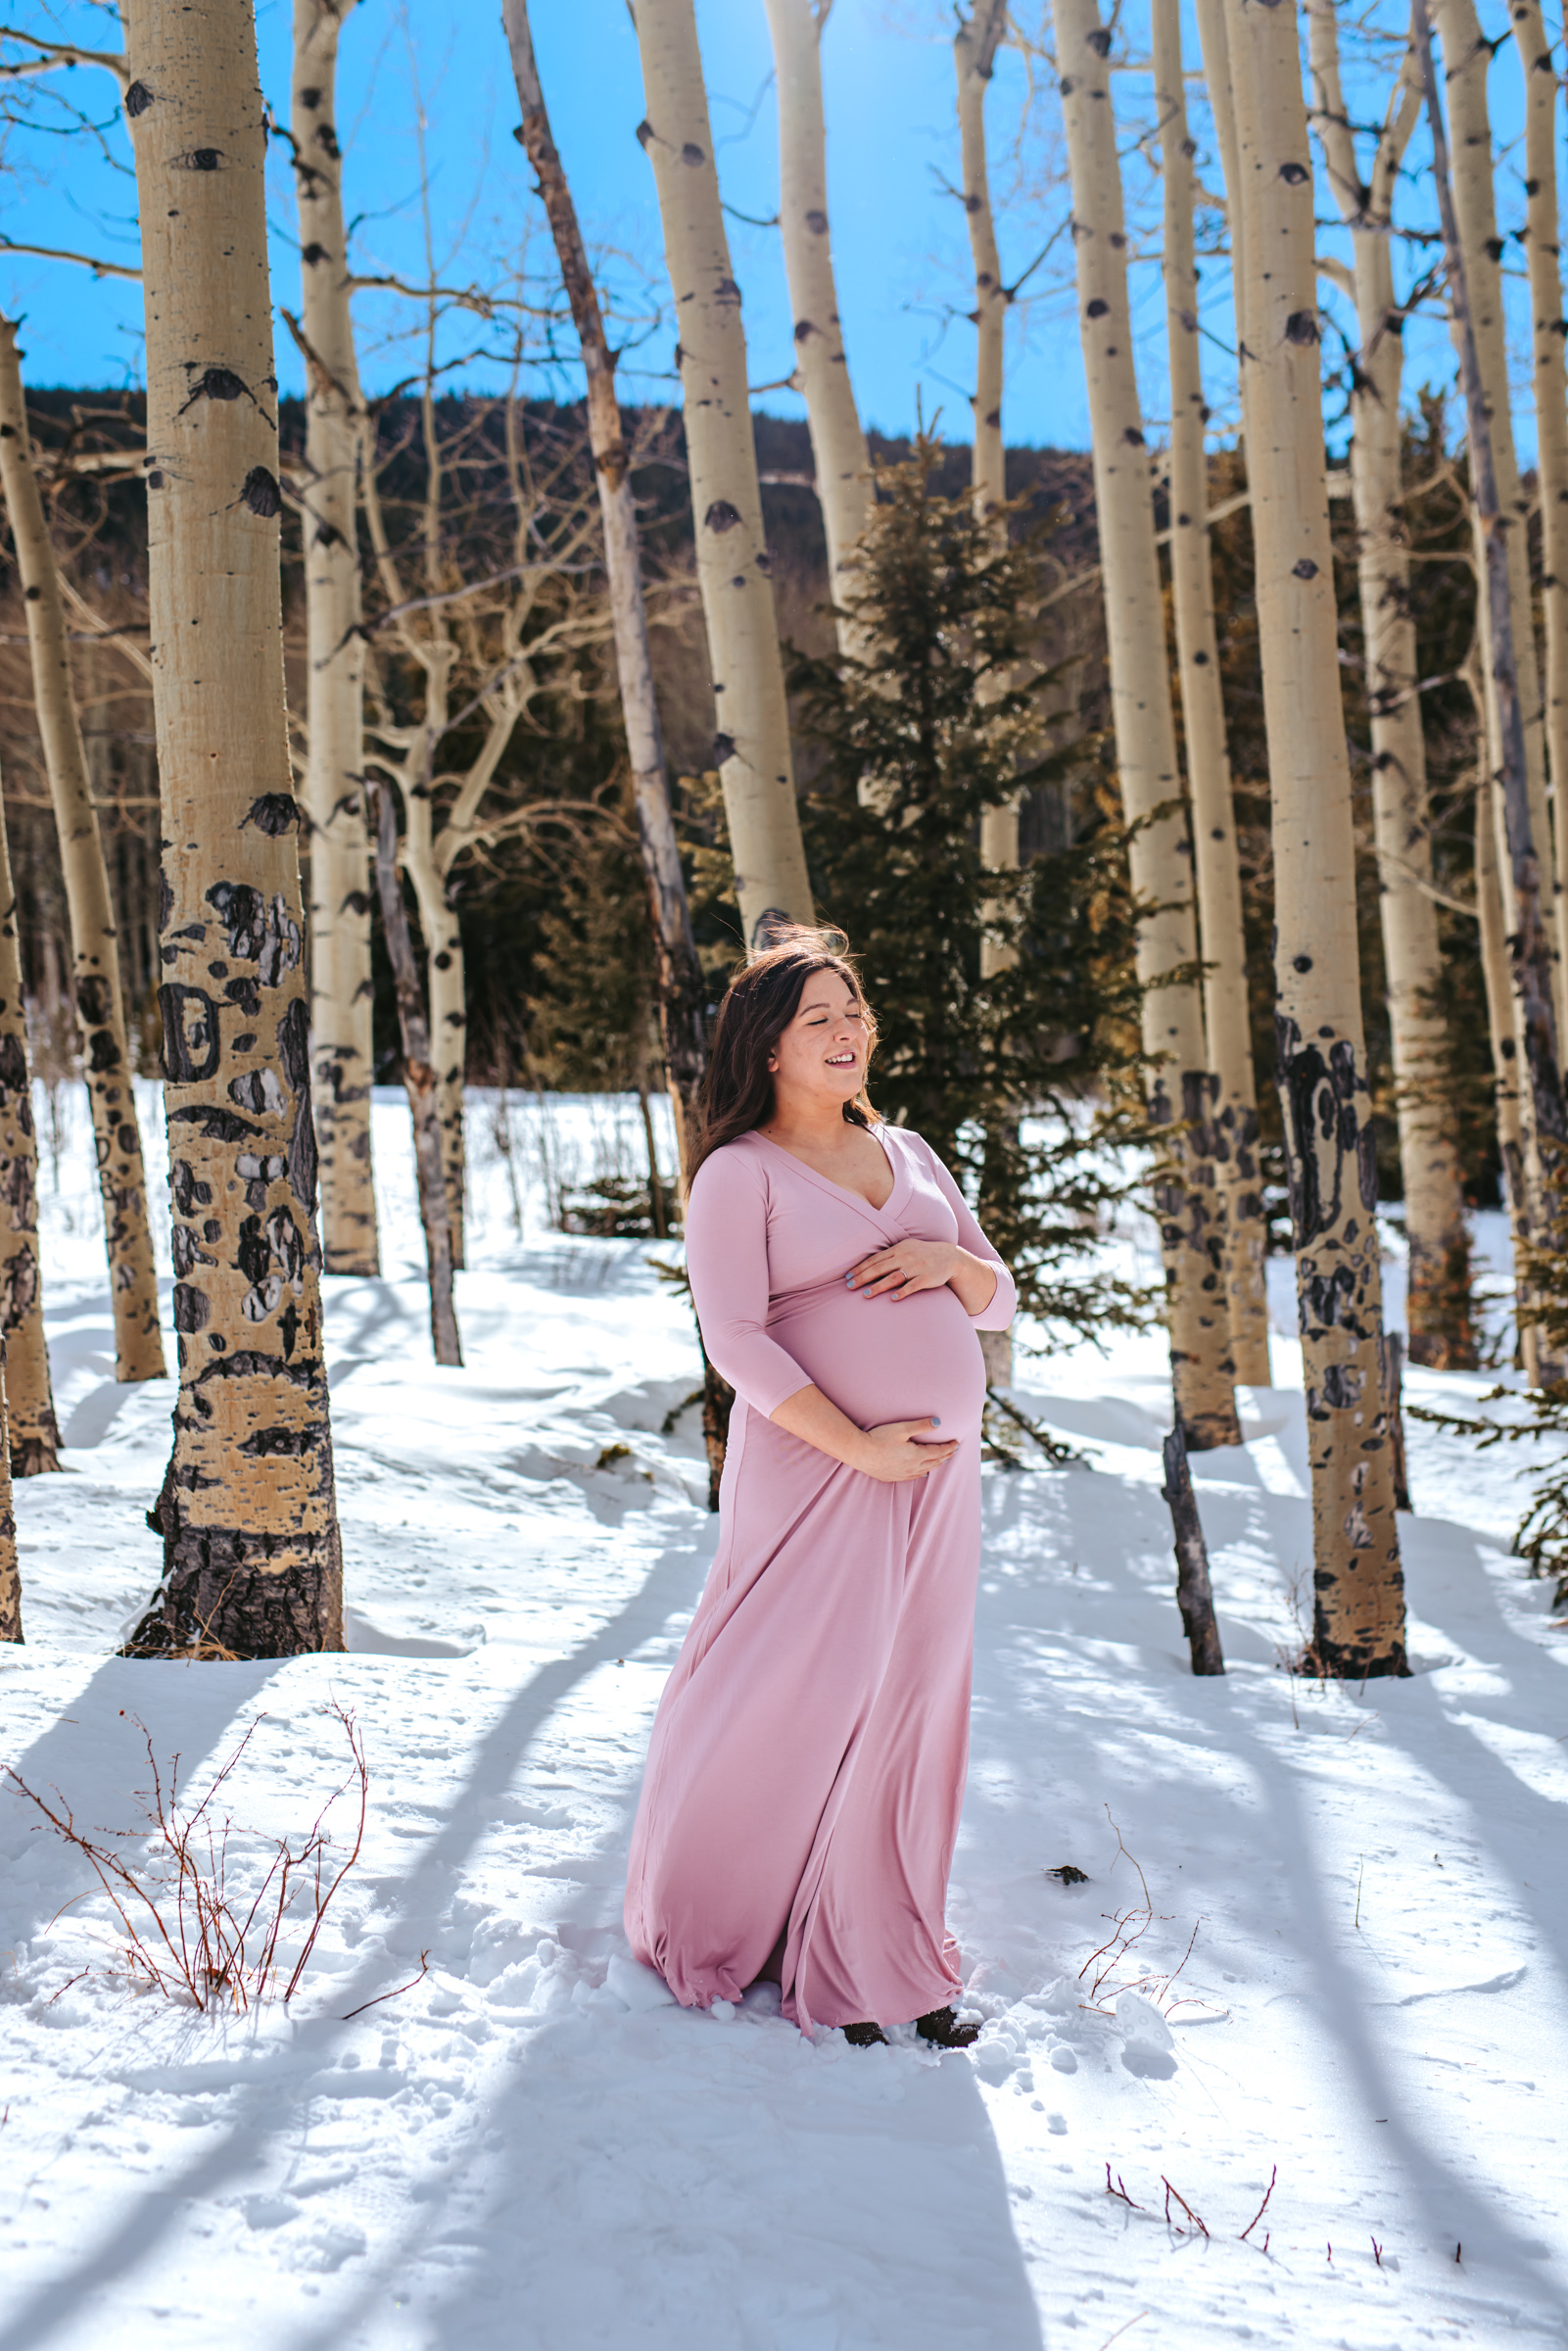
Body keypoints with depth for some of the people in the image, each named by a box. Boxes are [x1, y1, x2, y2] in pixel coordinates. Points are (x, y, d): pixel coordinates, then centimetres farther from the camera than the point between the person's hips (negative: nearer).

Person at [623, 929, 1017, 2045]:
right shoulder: (739, 1173, -3)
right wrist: (860, 1447, -17)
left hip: (940, 1473, 6)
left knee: (909, 1708, 9)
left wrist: (952, 1260, -5)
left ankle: (876, 1961, 22)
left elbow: (1002, 1303, 18)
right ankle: (715, 1940, 19)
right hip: (818, 1469, -6)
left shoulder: (909, 1153, 16)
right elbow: (737, 1341, -13)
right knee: (793, 1702, -2)